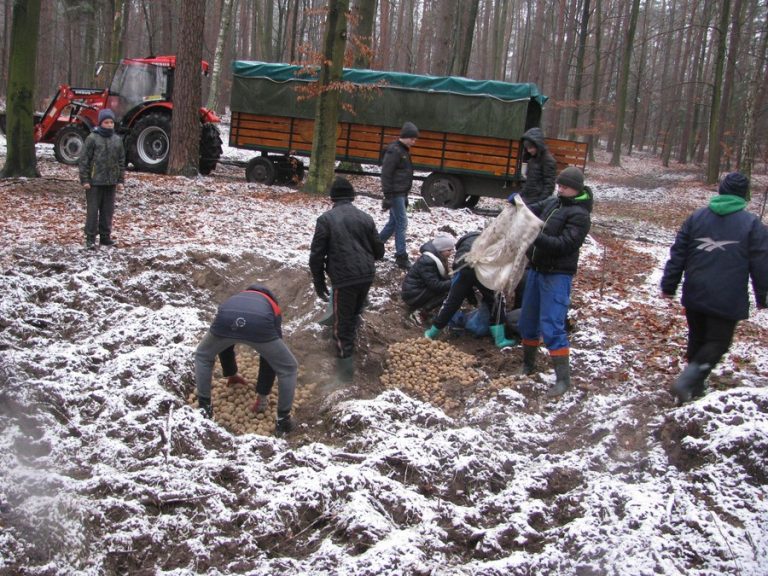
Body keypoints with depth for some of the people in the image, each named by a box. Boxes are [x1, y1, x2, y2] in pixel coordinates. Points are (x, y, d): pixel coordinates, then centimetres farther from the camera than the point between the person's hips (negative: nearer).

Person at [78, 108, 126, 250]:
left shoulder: (117, 140, 8)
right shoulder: (92, 138, -6)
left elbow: (121, 161, 13)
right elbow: (84, 160, -5)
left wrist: (120, 180, 9)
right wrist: (84, 179, -9)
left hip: (111, 182, 5)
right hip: (94, 181, -4)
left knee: (108, 210, 10)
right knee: (92, 210, -2)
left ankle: (105, 236, 19)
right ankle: (90, 238, 3)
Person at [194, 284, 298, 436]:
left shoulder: (235, 299, 47)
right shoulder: (273, 309, 40)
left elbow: (226, 342, 56)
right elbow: (272, 356, 42)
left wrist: (229, 373, 71)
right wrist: (263, 395, 50)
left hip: (226, 319, 2)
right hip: (260, 324, -2)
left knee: (202, 356, 35)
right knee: (288, 369, 22)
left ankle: (204, 408, 37)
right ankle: (283, 420, 24)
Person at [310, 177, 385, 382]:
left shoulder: (326, 219, -2)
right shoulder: (365, 217, 11)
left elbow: (317, 254, -4)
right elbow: (379, 250, 17)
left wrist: (319, 282, 6)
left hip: (343, 278, -5)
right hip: (367, 275, 5)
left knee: (342, 322, 5)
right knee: (354, 313, 25)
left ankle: (345, 365, 5)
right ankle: (348, 346, 41)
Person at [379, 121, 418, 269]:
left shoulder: (404, 151, 15)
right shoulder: (394, 151, -15)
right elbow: (386, 175, -18)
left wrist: (405, 196, 22)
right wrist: (388, 196, -21)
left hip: (401, 194, 9)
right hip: (395, 194, -9)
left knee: (394, 222, 13)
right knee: (402, 223, -8)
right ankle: (401, 257, -4)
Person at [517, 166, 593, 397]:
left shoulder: (579, 214, -13)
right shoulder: (553, 202, 9)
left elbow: (564, 244, -21)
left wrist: (536, 237, -31)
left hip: (557, 275, -8)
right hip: (536, 269, 8)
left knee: (551, 327, -12)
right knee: (527, 322, 16)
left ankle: (563, 378, -4)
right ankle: (528, 364, 34)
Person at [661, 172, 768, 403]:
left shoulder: (696, 218, 6)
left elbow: (677, 255, 6)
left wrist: (669, 286, 13)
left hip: (694, 296, 4)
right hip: (728, 300, -4)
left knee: (697, 340, 18)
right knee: (717, 343, 5)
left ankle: (695, 386, 25)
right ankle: (686, 380, -13)